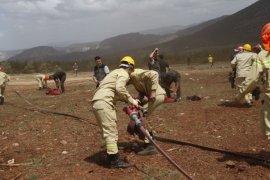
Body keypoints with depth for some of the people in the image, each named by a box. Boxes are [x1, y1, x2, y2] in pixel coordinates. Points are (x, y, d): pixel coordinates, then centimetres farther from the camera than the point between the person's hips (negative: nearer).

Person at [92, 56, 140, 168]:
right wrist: (131, 100, -12)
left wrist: (128, 100, 22)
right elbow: (119, 88, -20)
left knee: (109, 131, 15)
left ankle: (111, 157, 21)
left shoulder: (116, 72, 30)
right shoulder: (124, 74, 0)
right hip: (104, 102, -10)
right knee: (111, 131, -7)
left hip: (97, 102, 10)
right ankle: (114, 160, -4)